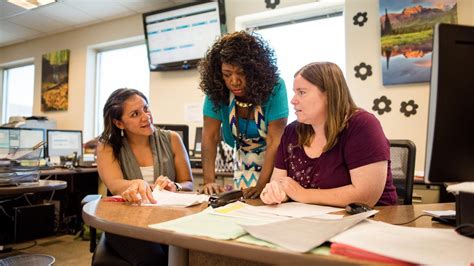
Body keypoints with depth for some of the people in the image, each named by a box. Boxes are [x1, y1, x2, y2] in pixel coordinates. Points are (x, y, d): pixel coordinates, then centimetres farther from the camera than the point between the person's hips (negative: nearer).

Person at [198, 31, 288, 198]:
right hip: (243, 162, 3)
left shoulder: (274, 87, -25)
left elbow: (275, 141, -27)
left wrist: (261, 185, -33)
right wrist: (209, 181, -26)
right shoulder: (216, 91, -18)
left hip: (275, 160, -2)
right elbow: (210, 136, -17)